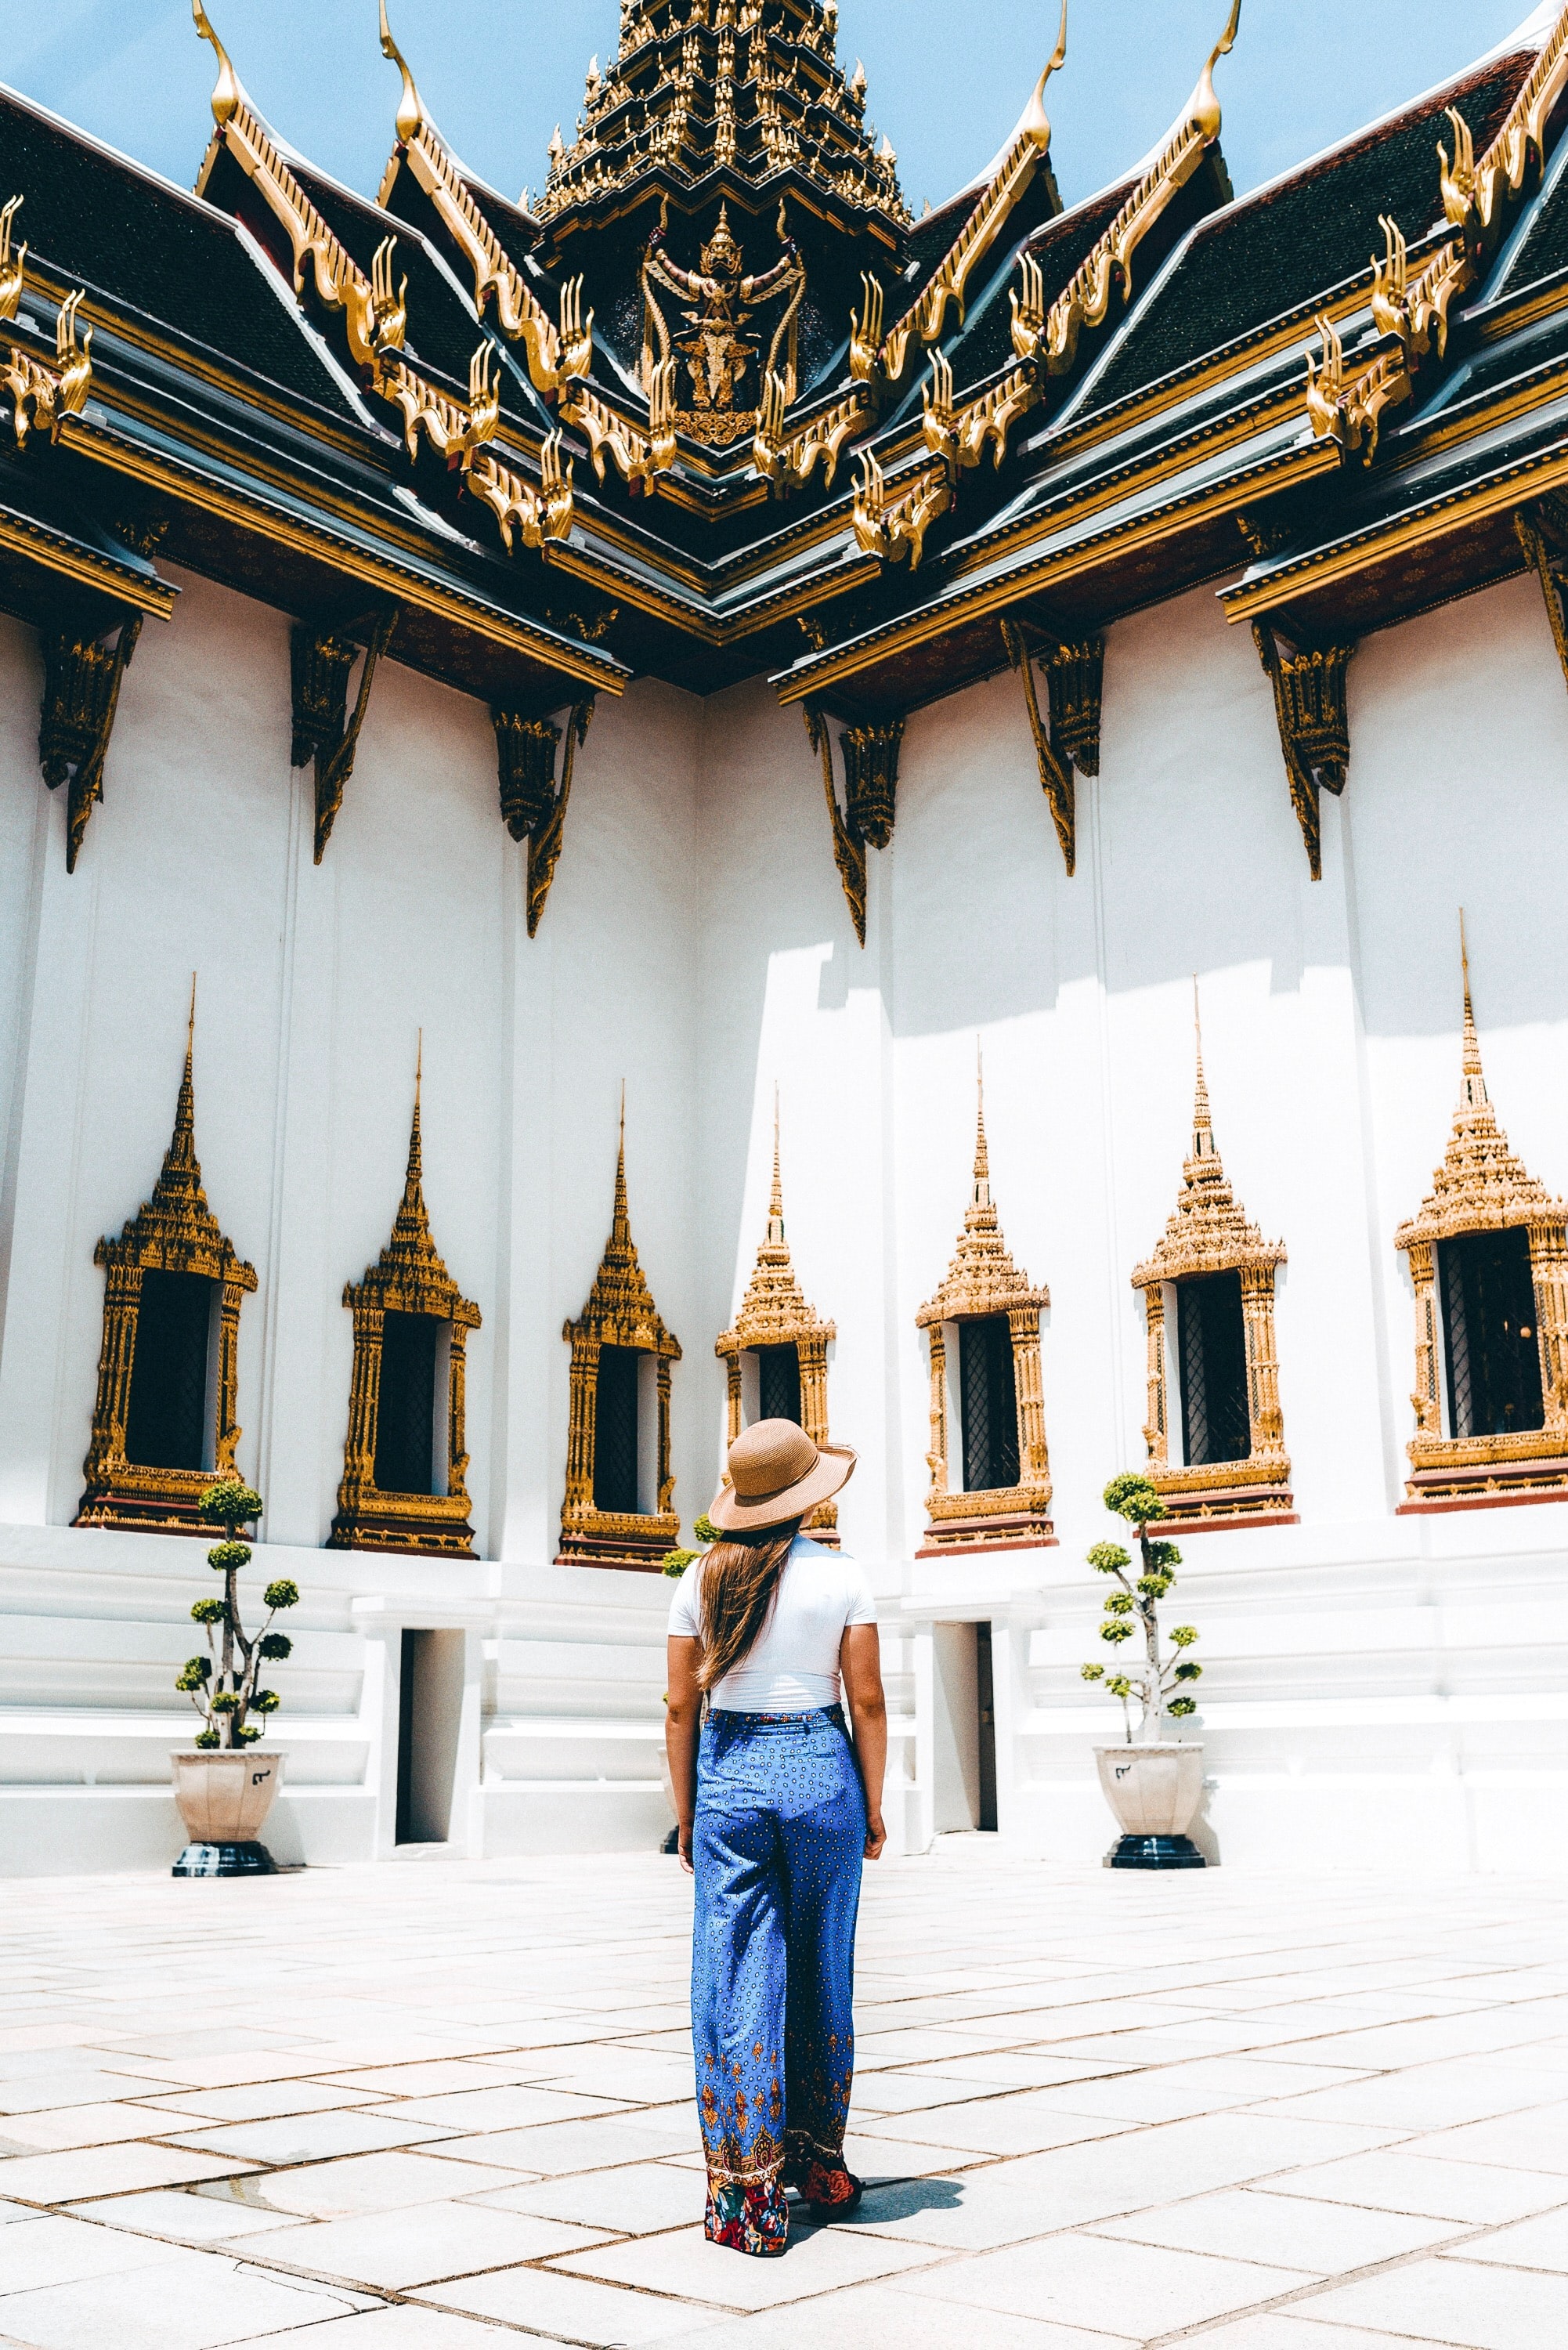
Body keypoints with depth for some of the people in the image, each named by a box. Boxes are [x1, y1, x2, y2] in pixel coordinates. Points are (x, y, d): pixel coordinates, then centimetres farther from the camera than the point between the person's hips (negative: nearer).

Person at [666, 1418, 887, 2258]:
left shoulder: (702, 1578, 0)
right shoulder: (841, 1576, -4)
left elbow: (681, 1707, 2)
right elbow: (867, 1701, -3)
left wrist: (686, 1815, 10)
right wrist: (873, 1807, 7)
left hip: (729, 1777, 0)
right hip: (821, 1772, 0)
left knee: (733, 1983, 3)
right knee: (822, 1977, 14)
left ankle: (746, 2199, 4)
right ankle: (818, 2166, 28)